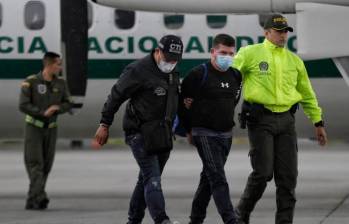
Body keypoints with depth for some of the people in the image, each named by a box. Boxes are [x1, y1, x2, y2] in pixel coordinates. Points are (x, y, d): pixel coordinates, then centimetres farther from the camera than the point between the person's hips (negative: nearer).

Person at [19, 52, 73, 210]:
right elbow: (23, 106, -19)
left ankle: (32, 201, 8)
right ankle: (40, 197, -27)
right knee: (35, 163, -15)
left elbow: (68, 104, 2)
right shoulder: (30, 83, -15)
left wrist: (56, 109, -20)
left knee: (46, 165, 1)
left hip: (51, 128, 4)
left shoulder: (60, 84, -2)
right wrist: (43, 113, -29)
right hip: (34, 127, -4)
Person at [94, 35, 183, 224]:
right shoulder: (138, 71, -14)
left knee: (147, 179, 11)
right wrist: (104, 124, -7)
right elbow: (116, 95, -9)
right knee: (152, 179, -17)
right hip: (139, 133, -8)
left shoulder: (173, 74, 11)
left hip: (161, 135, 8)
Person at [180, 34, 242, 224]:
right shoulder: (199, 74, -12)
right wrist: (190, 130, 3)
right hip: (204, 134, -7)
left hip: (226, 134, 7)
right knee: (218, 179, -14)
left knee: (208, 178, 14)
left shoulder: (235, 75, 7)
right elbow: (184, 102, -4)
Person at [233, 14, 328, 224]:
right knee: (263, 172, -9)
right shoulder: (250, 54, -1)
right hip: (260, 119, -5)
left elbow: (307, 94, 21)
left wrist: (318, 122, 20)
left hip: (286, 120, 5)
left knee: (288, 175, 0)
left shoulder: (294, 60, 14)